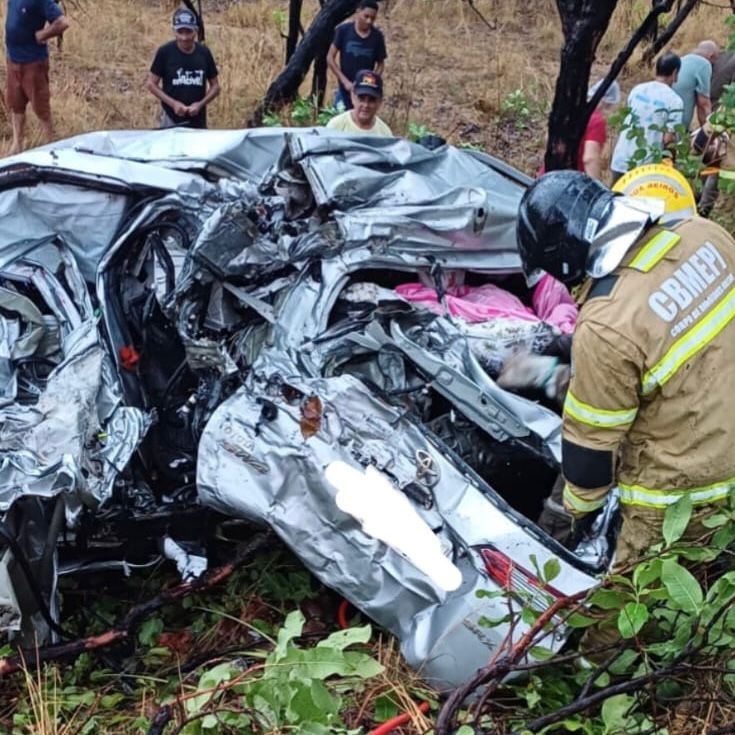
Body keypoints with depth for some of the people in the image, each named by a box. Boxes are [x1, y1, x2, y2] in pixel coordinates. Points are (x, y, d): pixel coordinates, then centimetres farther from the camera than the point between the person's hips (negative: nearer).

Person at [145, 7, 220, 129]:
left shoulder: (204, 53, 1)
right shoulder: (165, 52, -6)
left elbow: (215, 86, 8)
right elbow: (151, 83, -1)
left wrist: (200, 104, -10)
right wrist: (173, 103, -13)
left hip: (198, 121, 3)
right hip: (171, 120, -3)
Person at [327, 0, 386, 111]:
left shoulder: (377, 36, -5)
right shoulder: (343, 30, -8)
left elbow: (380, 64, 5)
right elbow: (330, 58, -5)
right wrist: (345, 81, -13)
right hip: (345, 88, 0)